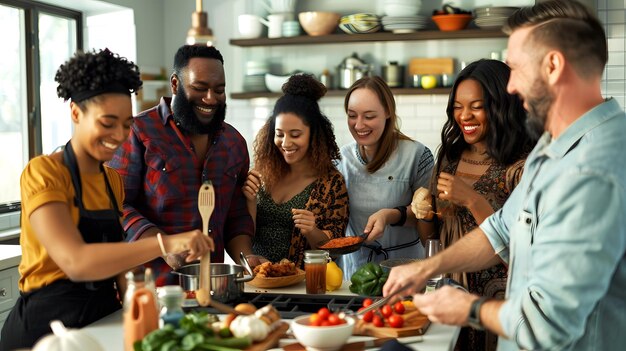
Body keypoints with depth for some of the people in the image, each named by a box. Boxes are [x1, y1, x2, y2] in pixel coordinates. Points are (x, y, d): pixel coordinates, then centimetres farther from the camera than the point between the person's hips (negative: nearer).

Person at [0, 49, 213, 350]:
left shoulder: (113, 180, 11)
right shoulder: (43, 172, -10)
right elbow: (75, 262, -24)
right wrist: (165, 244, -31)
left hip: (103, 317, 6)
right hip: (47, 323, -6)